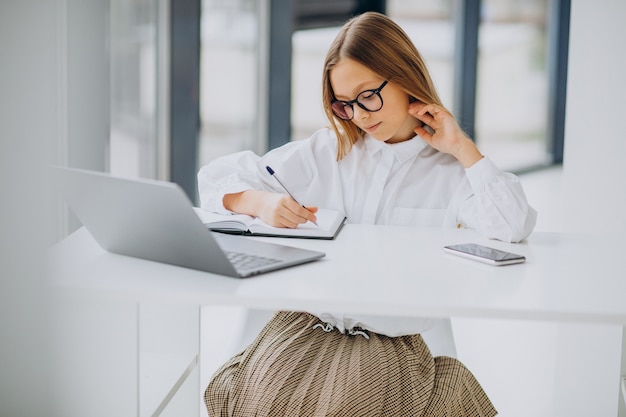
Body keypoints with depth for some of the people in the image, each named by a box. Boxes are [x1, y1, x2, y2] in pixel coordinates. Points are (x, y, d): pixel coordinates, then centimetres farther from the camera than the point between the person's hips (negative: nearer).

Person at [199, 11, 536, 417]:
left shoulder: (451, 169, 3)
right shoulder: (328, 150, 9)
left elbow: (514, 228, -15)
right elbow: (217, 177, 10)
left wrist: (462, 147, -8)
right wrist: (260, 202, -13)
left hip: (393, 341, -2)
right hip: (308, 323, 2)